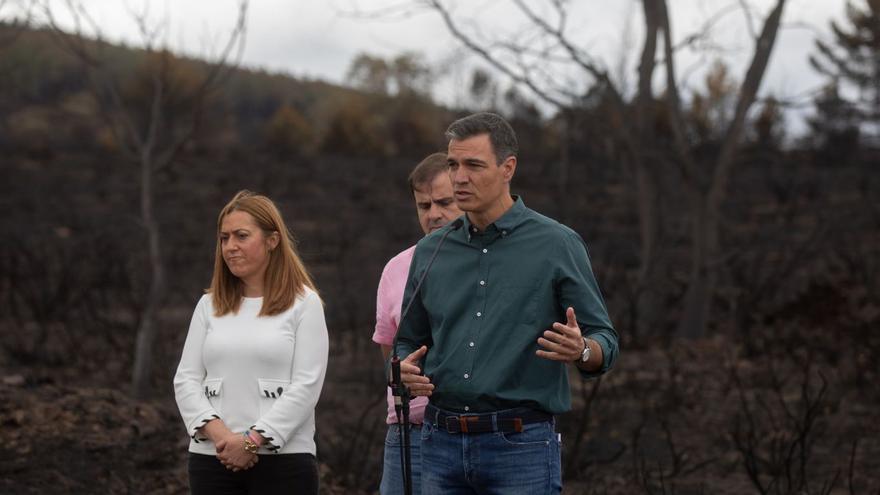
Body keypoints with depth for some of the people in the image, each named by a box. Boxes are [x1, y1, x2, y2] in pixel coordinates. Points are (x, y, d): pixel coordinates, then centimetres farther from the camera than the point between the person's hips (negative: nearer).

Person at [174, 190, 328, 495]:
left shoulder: (304, 304, 1)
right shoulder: (209, 305, 13)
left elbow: (306, 386, -8)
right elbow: (186, 380, 6)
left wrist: (252, 441, -15)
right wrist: (221, 435, -11)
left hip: (283, 459, -4)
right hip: (212, 459, 4)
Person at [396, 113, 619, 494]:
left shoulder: (558, 245, -3)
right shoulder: (431, 252, 10)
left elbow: (604, 344, -1)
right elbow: (409, 343, 19)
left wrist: (581, 351, -24)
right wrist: (406, 371, -3)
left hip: (521, 448, -4)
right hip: (441, 446, 4)